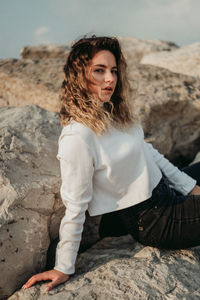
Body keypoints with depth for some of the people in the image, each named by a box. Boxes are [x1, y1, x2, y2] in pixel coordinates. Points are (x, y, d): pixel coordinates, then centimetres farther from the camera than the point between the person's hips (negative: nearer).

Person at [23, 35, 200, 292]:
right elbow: (75, 208, -23)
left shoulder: (116, 113, -1)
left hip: (165, 189, 8)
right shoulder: (77, 136, -28)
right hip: (153, 222, -8)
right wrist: (64, 269, -14)